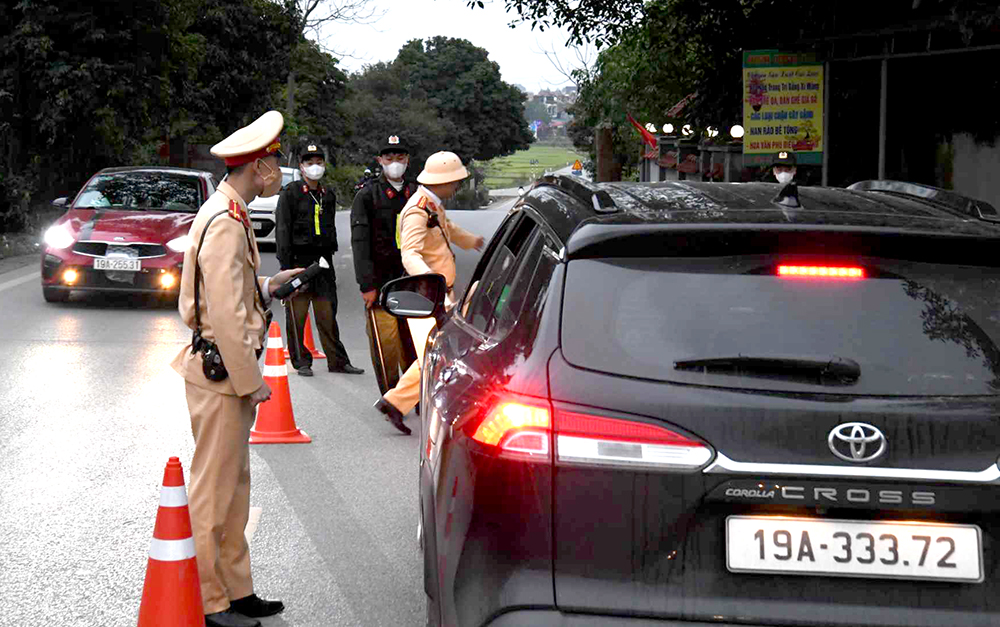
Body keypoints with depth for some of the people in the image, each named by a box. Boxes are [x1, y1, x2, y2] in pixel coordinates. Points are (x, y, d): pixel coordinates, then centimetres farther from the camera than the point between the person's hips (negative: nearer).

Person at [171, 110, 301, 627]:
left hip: (229, 371, 11)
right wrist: (250, 381, -19)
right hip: (221, 371, -11)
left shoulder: (227, 215, 14)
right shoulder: (225, 223, -19)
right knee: (213, 490, -3)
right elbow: (224, 313, -23)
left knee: (233, 487, 16)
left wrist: (268, 285, 17)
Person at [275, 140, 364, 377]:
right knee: (296, 316, -1)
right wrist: (286, 266, -12)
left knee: (328, 315, 5)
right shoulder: (291, 193, -2)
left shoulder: (328, 195, 16)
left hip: (323, 261, 4)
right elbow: (282, 230, -6)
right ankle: (301, 362, 7)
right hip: (299, 260, -4)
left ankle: (337, 361, 10)